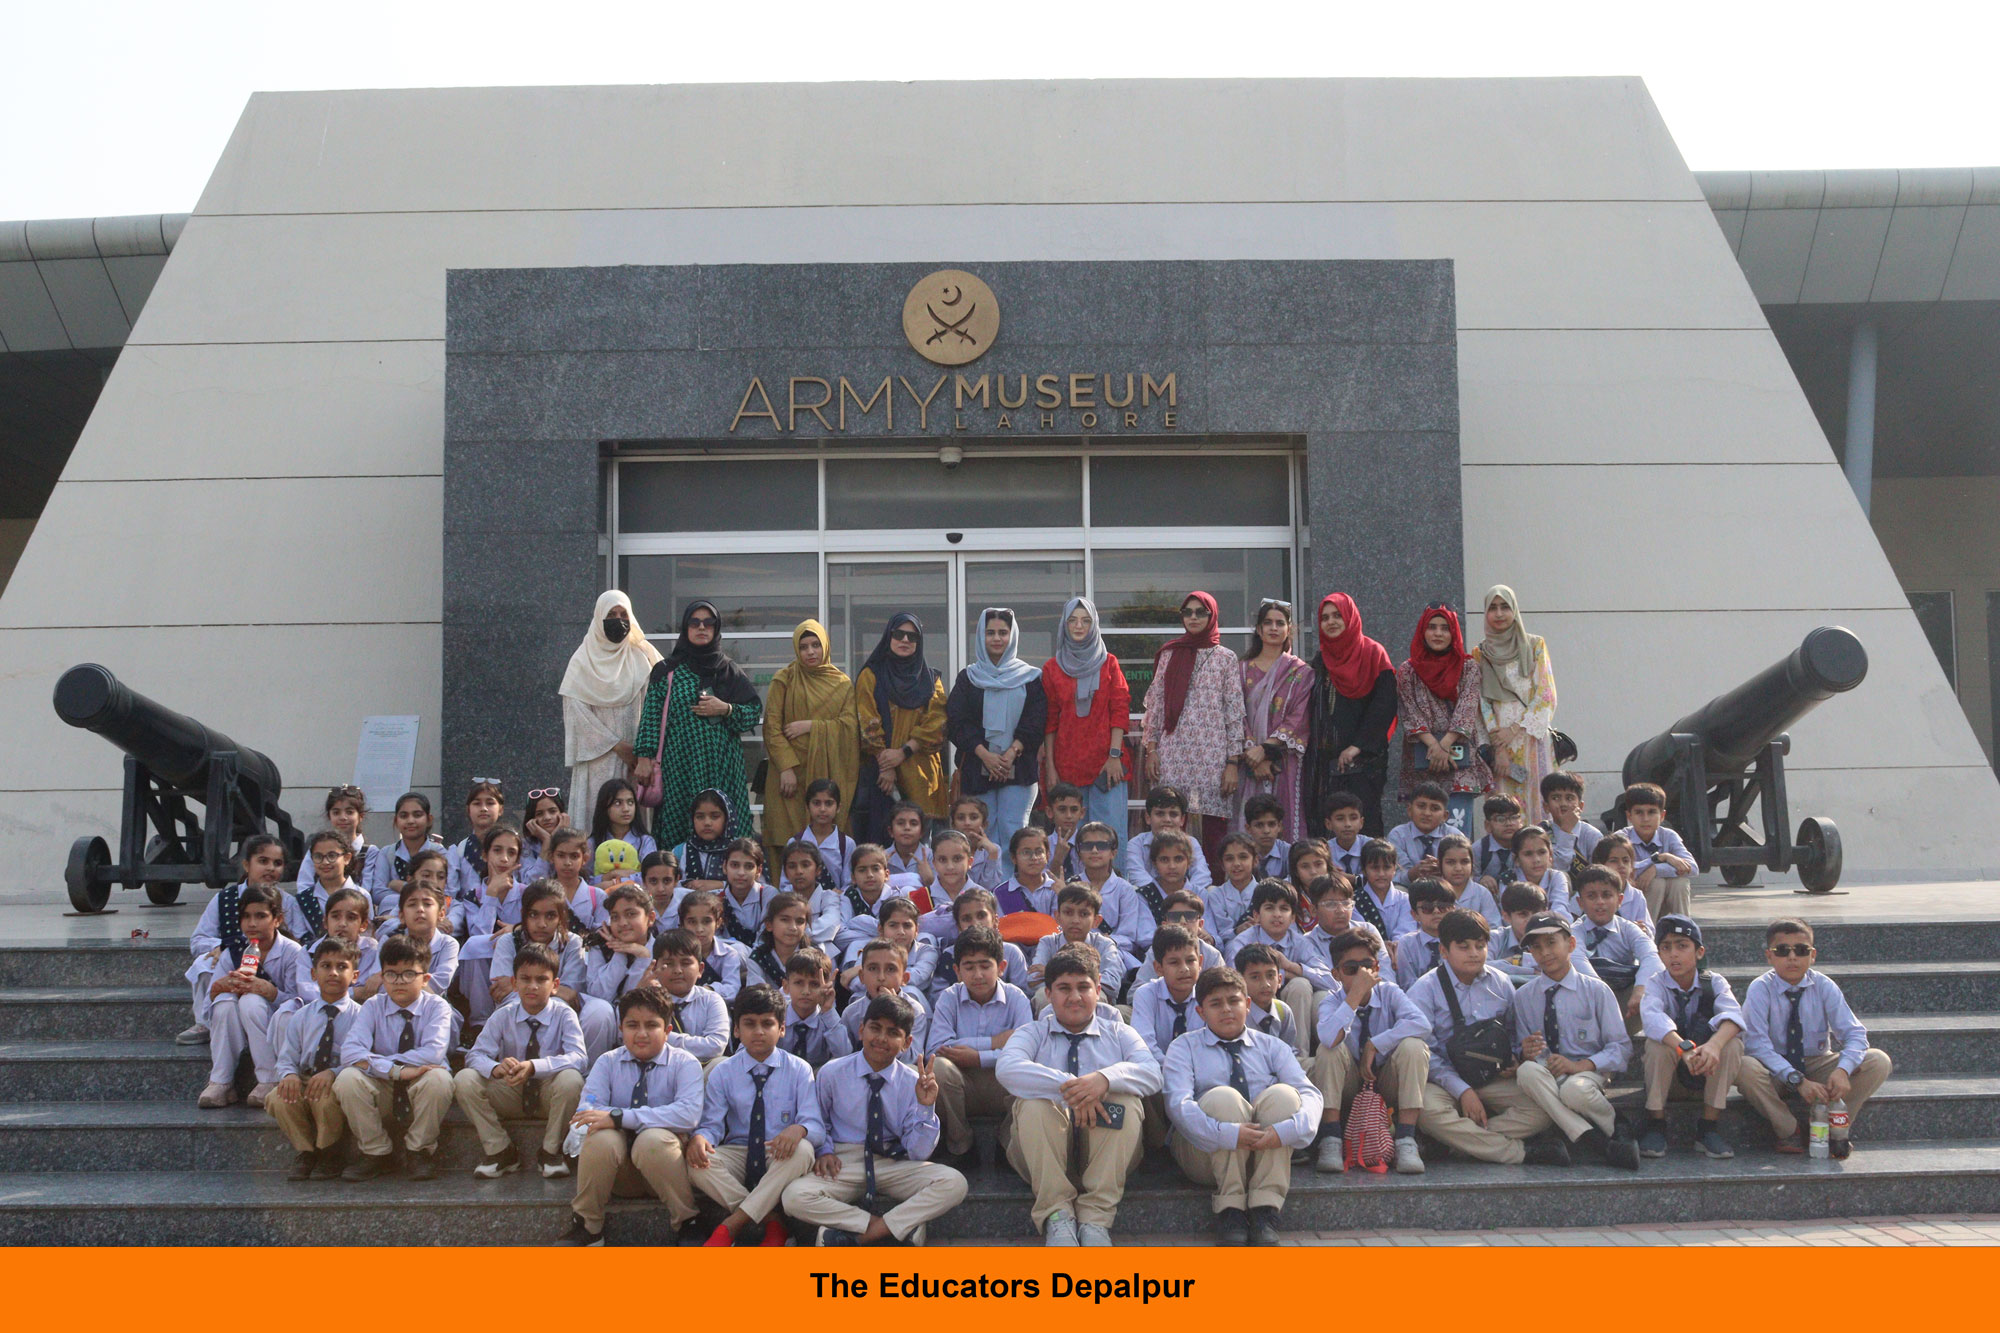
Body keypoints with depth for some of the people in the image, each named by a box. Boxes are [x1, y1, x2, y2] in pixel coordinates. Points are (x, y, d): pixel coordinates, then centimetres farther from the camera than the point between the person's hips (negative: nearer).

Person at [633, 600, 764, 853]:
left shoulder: (730, 671, 12)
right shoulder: (667, 671, 7)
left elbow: (755, 712, 10)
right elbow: (651, 716, 3)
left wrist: (726, 709, -7)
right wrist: (644, 757, -5)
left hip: (723, 767, 1)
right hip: (680, 766, -1)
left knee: (724, 827, -6)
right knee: (679, 831, -6)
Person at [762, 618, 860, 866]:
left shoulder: (842, 683, 13)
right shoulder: (784, 679, 6)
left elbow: (850, 724, 1)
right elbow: (772, 727, -1)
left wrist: (811, 726, -9)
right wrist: (786, 766, -11)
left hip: (831, 772, 2)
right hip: (793, 772, -2)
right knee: (789, 841, -8)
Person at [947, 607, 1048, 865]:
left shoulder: (1030, 677, 10)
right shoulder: (968, 677, 12)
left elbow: (1036, 721, 2)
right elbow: (956, 722, 2)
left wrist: (1012, 753, -12)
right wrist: (985, 754, -11)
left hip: (1018, 766, -1)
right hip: (978, 767, 1)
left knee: (1012, 829, -10)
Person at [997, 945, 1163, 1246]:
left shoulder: (1120, 1034, 17)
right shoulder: (1033, 1033, 14)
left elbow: (1153, 1074, -5)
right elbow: (1007, 1067, -12)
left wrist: (1106, 1078, -28)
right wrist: (1067, 1088, -28)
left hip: (1104, 1149, 1)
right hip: (1044, 1150, -1)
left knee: (1127, 1102, -27)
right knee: (1032, 1103, -28)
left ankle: (1095, 1218, -30)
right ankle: (1057, 1216, -28)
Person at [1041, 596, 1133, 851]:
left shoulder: (1108, 664, 8)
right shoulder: (1052, 668, 9)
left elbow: (1120, 711, 2)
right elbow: (1049, 722, 7)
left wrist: (1115, 755, -8)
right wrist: (1050, 766, 0)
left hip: (1106, 761, -1)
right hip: (1067, 762, 1)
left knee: (1112, 834, -7)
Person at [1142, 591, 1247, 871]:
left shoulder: (1226, 658, 7)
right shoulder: (1169, 655, 13)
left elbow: (1235, 711, 3)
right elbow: (1155, 704, 13)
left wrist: (1233, 762, -4)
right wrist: (1151, 749, 4)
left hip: (1213, 753, -2)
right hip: (1173, 751, 2)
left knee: (1213, 825, -5)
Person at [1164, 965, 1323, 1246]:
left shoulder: (1271, 1047, 14)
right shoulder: (1184, 1047, 8)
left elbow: (1310, 1094, -2)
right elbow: (1178, 1104, -11)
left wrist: (1289, 1129, -25)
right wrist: (1227, 1134, -29)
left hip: (1266, 1150, 2)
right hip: (1206, 1154, -2)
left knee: (1282, 1093, -24)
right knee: (1223, 1097, -29)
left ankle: (1264, 1210, -29)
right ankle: (1230, 1210, -28)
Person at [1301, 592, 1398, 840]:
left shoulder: (1372, 654, 1)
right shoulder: (1320, 662, 17)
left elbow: (1385, 704, -8)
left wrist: (1358, 746, -15)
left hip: (1363, 758, -5)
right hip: (1325, 759, 5)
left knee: (1363, 824, -10)